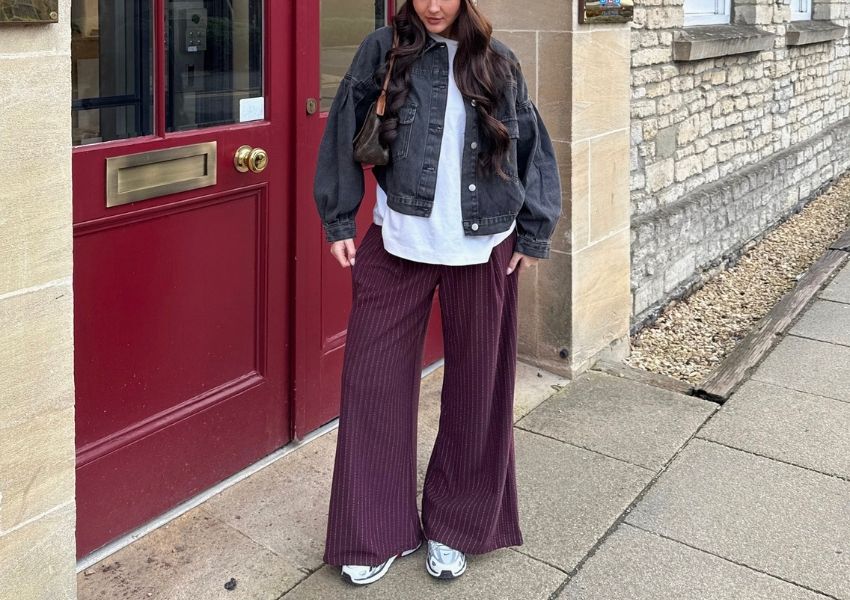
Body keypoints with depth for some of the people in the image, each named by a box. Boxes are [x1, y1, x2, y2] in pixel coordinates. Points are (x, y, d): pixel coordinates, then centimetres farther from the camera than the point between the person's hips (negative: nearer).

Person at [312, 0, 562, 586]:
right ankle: (377, 531, 17)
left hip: (482, 248, 1)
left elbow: (532, 148, 9)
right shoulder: (384, 50, 1)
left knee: (476, 386, 8)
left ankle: (456, 526, 26)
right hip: (396, 242, -1)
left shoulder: (497, 61, 5)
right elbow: (345, 135, 3)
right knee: (374, 381, 1)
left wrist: (535, 233, 5)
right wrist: (339, 221, 1)